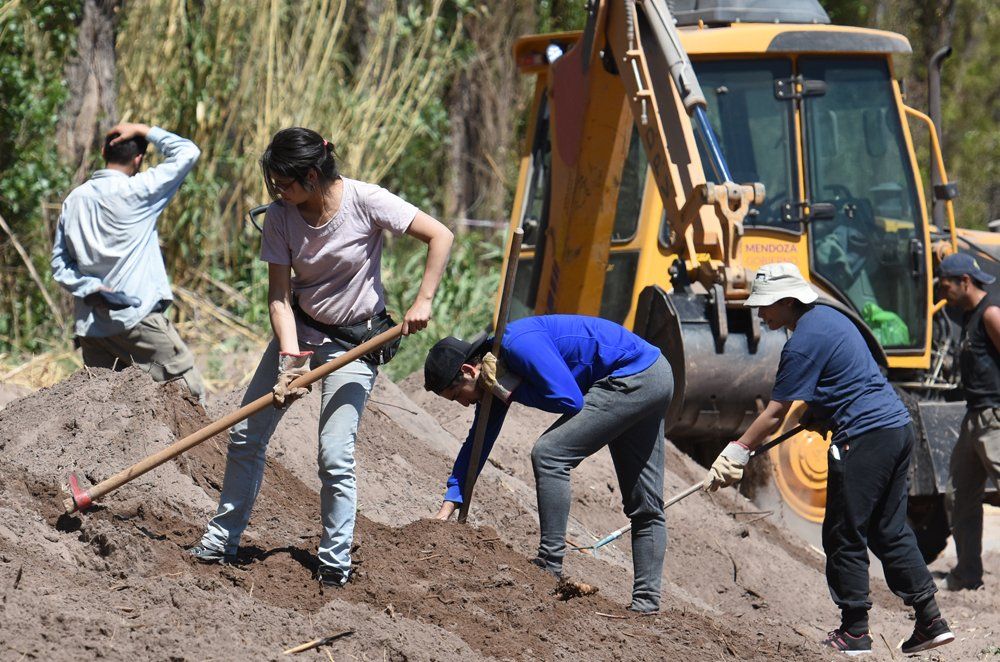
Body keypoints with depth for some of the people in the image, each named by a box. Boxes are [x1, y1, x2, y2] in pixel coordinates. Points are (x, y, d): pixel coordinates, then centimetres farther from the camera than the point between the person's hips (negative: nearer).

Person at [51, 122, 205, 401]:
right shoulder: (135, 191, -8)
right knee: (190, 393, -2)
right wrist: (145, 131, 4)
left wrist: (91, 289, -1)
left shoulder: (74, 200, 10)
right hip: (137, 319, -6)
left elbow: (59, 266, 10)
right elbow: (187, 152, -3)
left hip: (90, 325, 6)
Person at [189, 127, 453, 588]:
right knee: (246, 436, 4)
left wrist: (422, 302, -25)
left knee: (335, 455, -14)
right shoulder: (280, 217, -12)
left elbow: (440, 237, -20)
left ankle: (335, 566, -2)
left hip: (354, 342, -4)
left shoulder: (366, 202, -22)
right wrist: (290, 359, -25)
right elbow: (279, 296, -13)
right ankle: (220, 543, 17)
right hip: (300, 329, 4)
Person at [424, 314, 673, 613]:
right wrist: (448, 508, 13)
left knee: (549, 454, -15)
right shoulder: (495, 367, 8)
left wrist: (512, 391, -14)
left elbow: (570, 399, -27)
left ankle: (550, 567, -14)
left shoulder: (519, 344, -22)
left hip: (635, 379, -11)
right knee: (645, 506, 12)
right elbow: (479, 441, 16)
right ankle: (646, 602, 15)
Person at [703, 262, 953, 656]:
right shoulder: (827, 317, 14)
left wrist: (735, 454, -9)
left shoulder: (804, 342, -14)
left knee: (845, 538, -1)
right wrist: (813, 415, 33)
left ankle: (854, 633, 3)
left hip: (864, 438, -10)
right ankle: (930, 620, 11)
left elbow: (776, 413, -13)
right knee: (890, 531, 14)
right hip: (897, 427, 10)